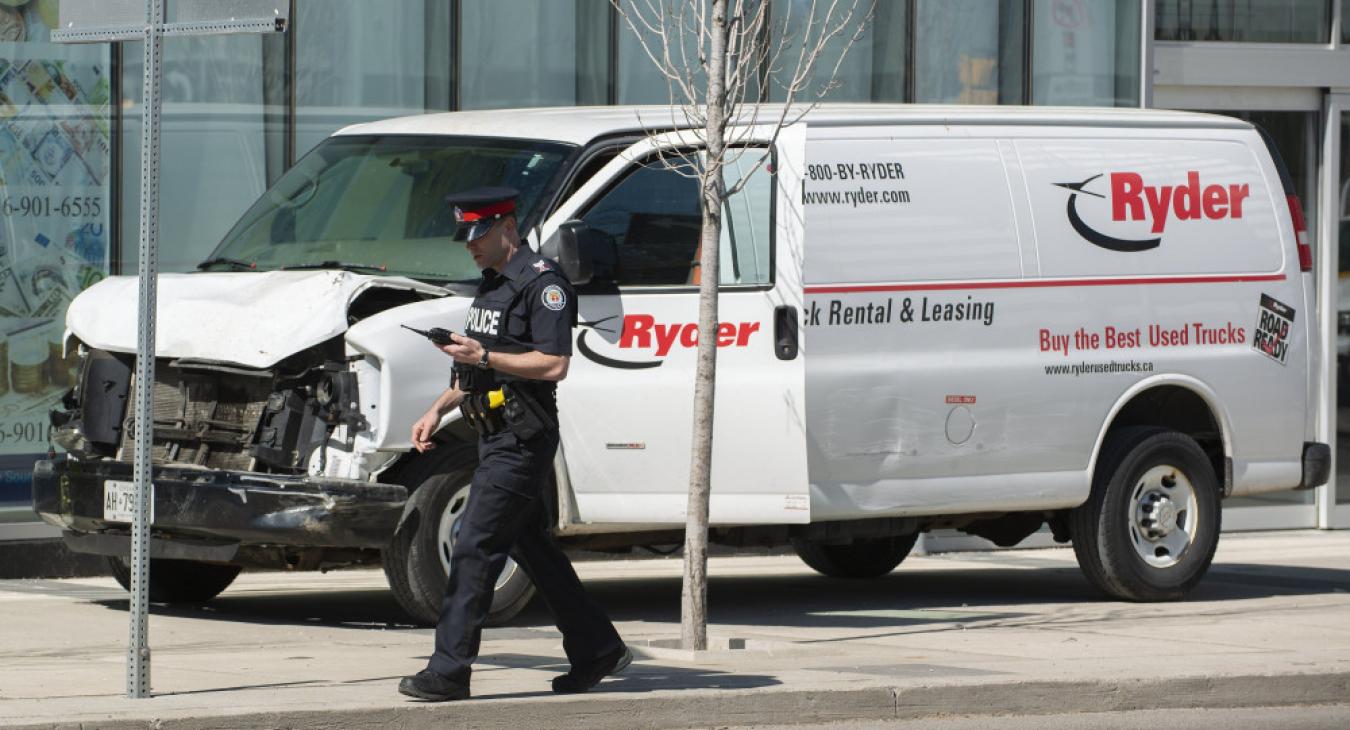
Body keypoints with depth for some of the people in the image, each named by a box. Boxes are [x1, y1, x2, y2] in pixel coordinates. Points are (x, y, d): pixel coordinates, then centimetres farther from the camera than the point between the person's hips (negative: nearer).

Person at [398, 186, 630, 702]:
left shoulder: (543, 282, -13)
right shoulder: (492, 285, 18)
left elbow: (553, 365, -20)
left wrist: (483, 356, -23)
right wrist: (438, 410, 18)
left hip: (523, 441, -10)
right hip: (497, 436, 10)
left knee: (475, 548, -12)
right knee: (533, 549, 14)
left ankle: (449, 671, -13)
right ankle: (598, 650, 23)